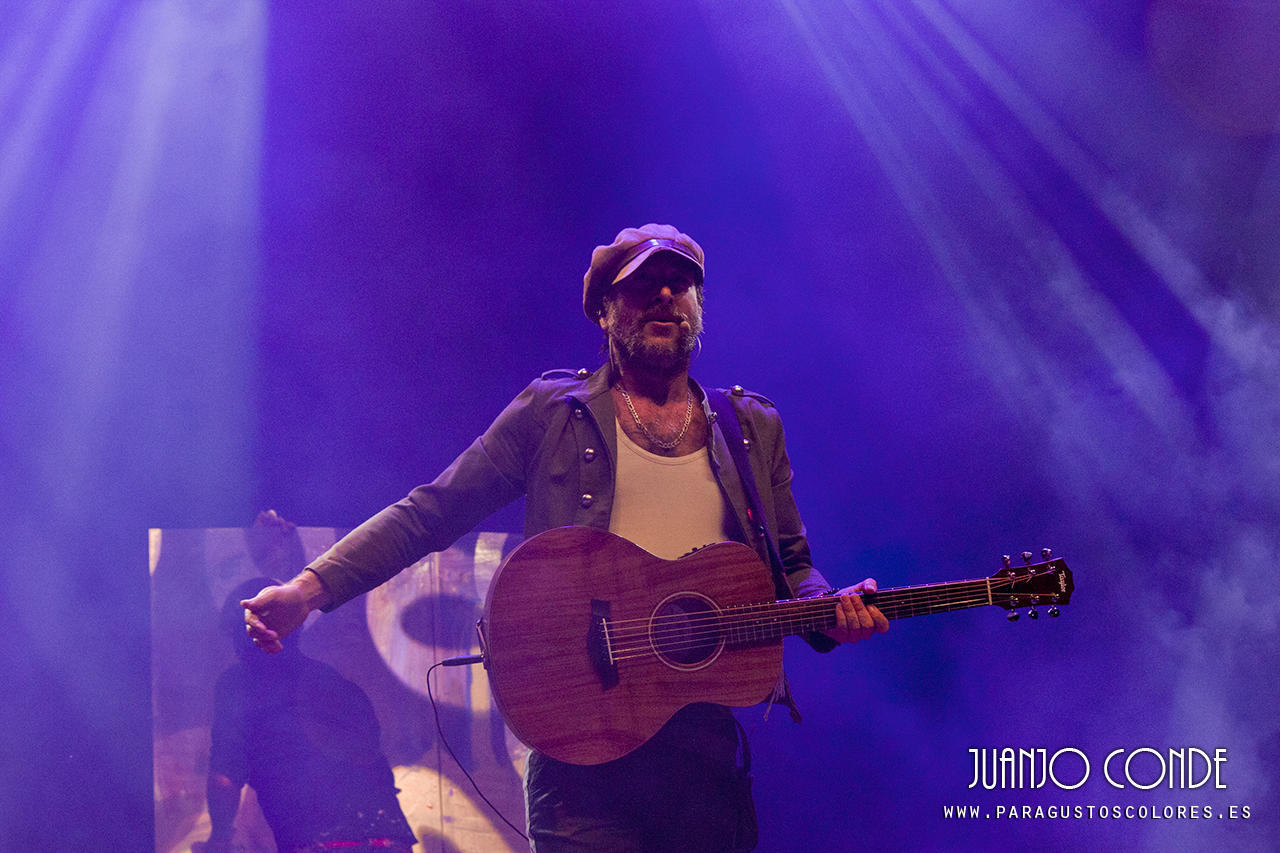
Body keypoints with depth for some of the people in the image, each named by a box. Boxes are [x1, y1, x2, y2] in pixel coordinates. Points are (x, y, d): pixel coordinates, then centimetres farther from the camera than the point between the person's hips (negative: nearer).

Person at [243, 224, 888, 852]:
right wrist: (310, 588, -9)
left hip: (711, 731, 3)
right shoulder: (552, 412, 5)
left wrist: (831, 611, -4)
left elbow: (791, 565, 19)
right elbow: (430, 513, 2)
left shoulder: (754, 428, 14)